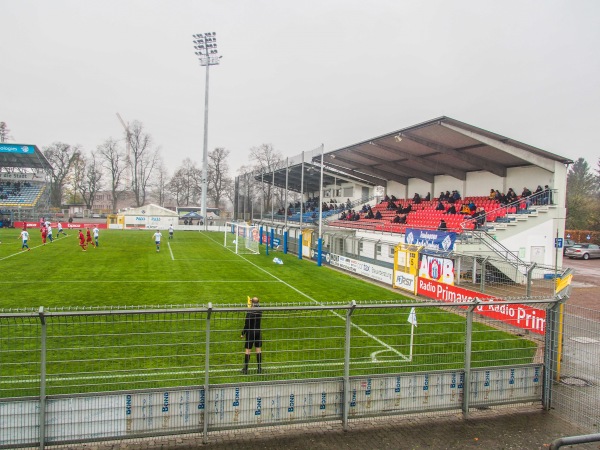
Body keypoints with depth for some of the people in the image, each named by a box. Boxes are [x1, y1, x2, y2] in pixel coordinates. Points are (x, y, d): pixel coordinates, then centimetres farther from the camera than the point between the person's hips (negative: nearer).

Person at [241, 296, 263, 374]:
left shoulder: (249, 313, -17)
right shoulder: (260, 312, -4)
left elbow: (246, 325, -14)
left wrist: (243, 333, -5)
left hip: (250, 333, -4)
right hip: (258, 332, 4)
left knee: (248, 350, 4)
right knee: (258, 350, 11)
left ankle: (245, 369, 10)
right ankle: (260, 368, 16)